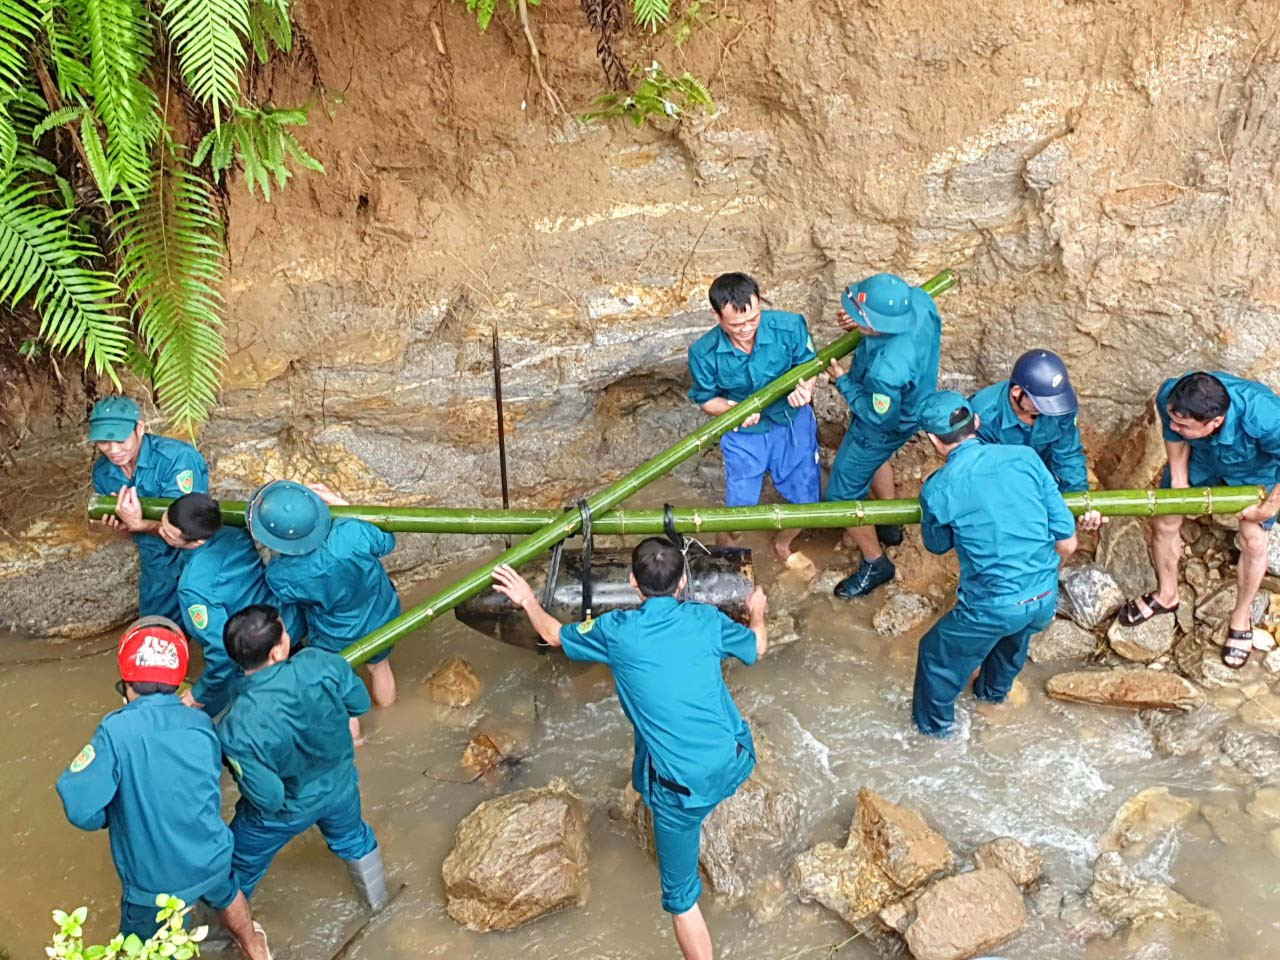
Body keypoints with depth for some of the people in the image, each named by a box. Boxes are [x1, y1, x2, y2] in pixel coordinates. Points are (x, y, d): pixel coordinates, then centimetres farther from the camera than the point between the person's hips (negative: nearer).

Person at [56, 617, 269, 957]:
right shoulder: (201, 723, -10)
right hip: (211, 860, 4)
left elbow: (81, 808, -24)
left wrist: (118, 813, -3)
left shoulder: (116, 730, -24)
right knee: (227, 894, 35)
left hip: (155, 881, -4)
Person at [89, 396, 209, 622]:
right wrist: (119, 524, -21)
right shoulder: (102, 472, -5)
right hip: (157, 568, 6)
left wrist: (138, 524, -42)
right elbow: (127, 526, 3)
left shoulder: (177, 457, -24)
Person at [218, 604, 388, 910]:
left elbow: (268, 798, -27)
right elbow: (360, 704, -13)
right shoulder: (321, 664, -33)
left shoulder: (237, 729, -40)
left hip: (286, 811, -3)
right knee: (353, 837, 37)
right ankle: (377, 896, 63)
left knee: (239, 868, 29)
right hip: (340, 786, 3)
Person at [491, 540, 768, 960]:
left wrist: (527, 599, 30)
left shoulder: (616, 630, -8)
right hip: (736, 762, 4)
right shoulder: (706, 619, -2)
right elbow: (758, 647, 19)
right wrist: (757, 612, 41)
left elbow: (555, 635, 12)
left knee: (681, 894, 12)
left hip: (685, 786, -4)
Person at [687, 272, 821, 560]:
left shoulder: (790, 326, -26)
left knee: (807, 502, 11)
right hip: (743, 434, -1)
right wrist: (734, 408, -30)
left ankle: (783, 542, 47)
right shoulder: (703, 353, -25)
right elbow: (707, 400, -8)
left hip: (793, 423, 2)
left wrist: (804, 387, -33)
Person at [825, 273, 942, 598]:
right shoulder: (920, 300, -27)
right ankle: (889, 525, 59)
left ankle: (875, 564, 34)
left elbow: (879, 417, -27)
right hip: (912, 400, 8)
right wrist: (862, 320, -16)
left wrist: (842, 381, -15)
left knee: (842, 495, 12)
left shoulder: (887, 369, -47)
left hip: (883, 427, -8)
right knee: (876, 459, 37)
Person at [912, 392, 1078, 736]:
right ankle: (995, 690, 63)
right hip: (1046, 600, 5)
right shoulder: (1026, 457, -7)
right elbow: (1067, 542, -1)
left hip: (992, 608, -4)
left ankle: (934, 723, 46)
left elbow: (937, 545, 8)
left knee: (937, 654, 24)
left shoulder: (937, 490, -14)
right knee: (1015, 634, 37)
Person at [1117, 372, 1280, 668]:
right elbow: (1174, 437, -14)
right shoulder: (1169, 397, -39)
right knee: (1163, 521, 5)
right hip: (1201, 458, 3)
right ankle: (1166, 595, 33)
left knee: (1253, 539, -1)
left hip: (1255, 468, -2)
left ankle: (1241, 618, 27)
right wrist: (1179, 481, -7)